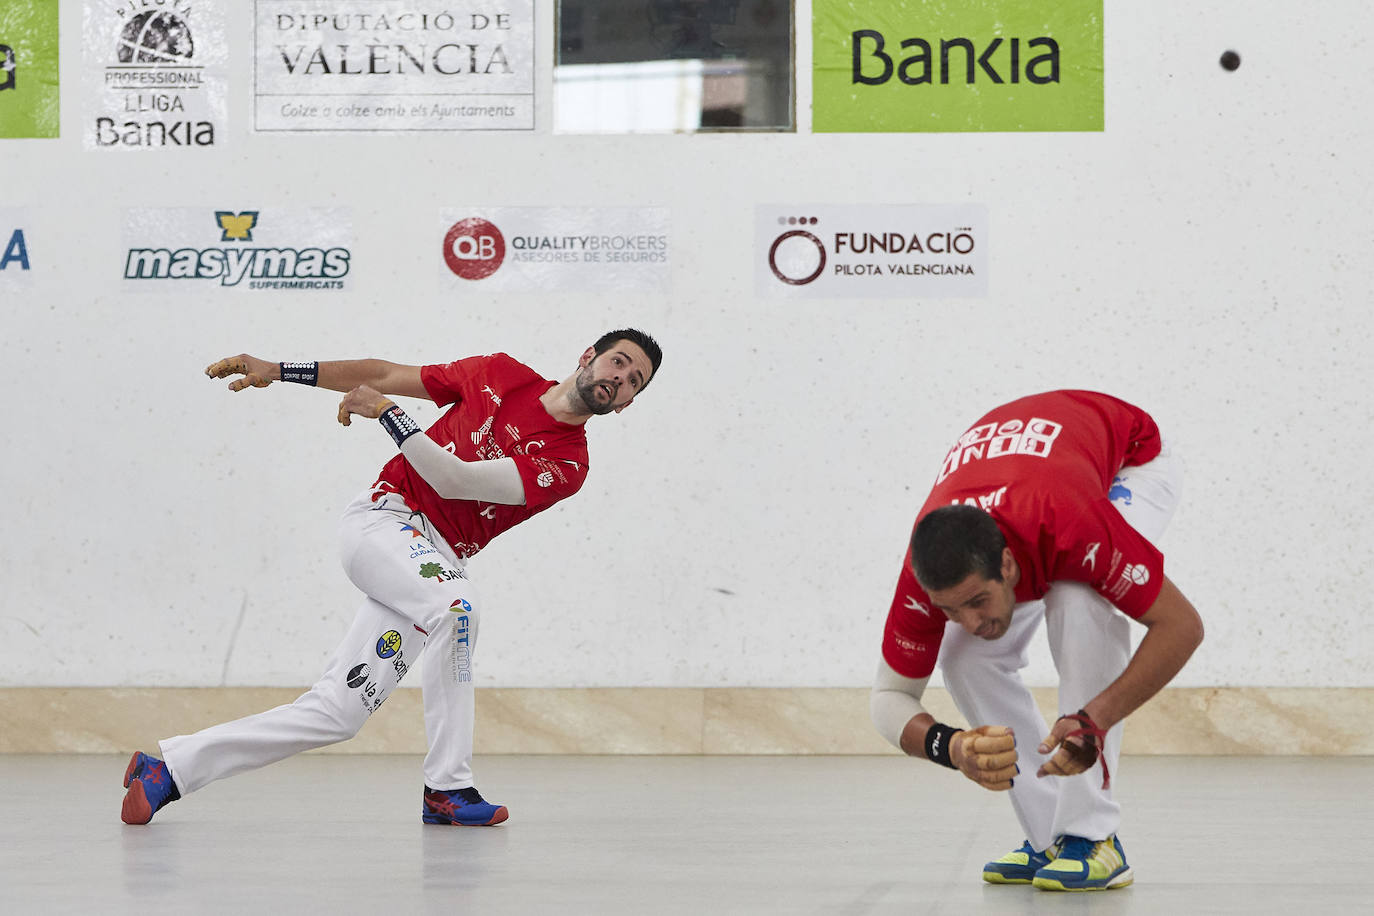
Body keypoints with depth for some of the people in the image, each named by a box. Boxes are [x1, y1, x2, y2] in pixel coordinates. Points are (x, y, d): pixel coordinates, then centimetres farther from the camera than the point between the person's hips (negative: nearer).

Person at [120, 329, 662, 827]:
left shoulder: (566, 464, 0)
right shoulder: (501, 374, 3)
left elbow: (454, 481, -11)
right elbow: (388, 375, 13)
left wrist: (386, 414, -12)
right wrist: (277, 372, 10)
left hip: (434, 561, 3)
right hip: (384, 517, -3)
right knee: (458, 604, -33)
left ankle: (171, 766, 5)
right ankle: (448, 786, -26)